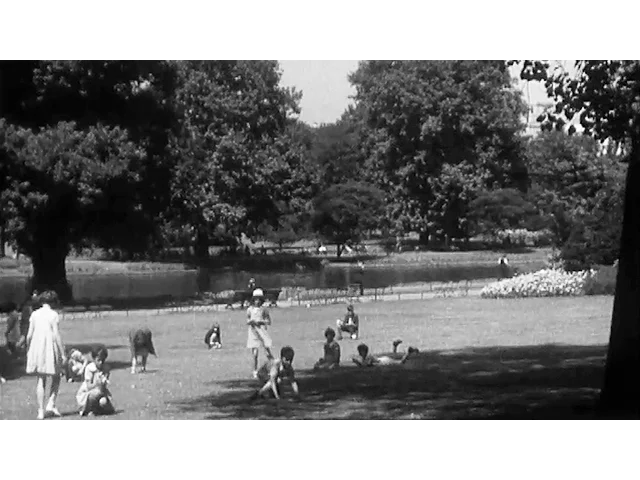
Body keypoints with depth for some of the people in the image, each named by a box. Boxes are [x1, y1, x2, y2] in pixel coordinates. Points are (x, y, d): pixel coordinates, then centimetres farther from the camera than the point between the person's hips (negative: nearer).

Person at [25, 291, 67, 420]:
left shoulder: (34, 314, 6)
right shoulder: (53, 315, -6)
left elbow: (29, 335, 5)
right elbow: (56, 335, -11)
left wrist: (28, 350, 18)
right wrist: (63, 354, -7)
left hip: (36, 348, 4)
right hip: (50, 348, -4)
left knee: (41, 381, 8)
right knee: (56, 378, 14)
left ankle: (41, 411, 3)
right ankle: (51, 405, 0)